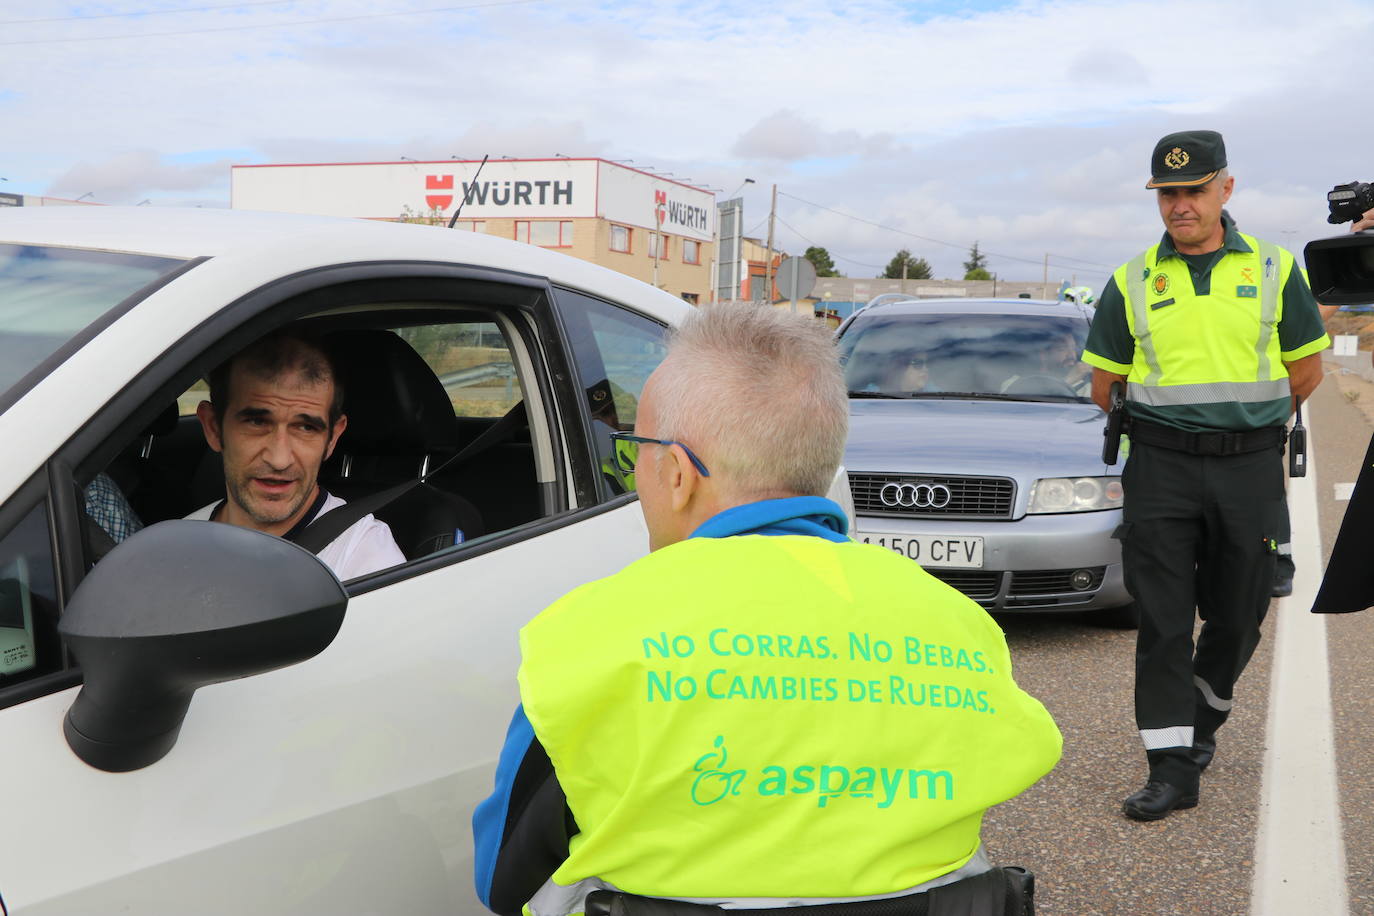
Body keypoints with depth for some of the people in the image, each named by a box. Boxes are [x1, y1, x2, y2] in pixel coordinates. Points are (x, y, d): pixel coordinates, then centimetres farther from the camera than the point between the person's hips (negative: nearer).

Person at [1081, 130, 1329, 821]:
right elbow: (1104, 383, 12)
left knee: (1237, 615, 10)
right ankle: (1171, 766, 1)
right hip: (1159, 469, -1)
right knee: (1162, 621, -4)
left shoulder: (1274, 269, 4)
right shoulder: (1131, 282, 4)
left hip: (1249, 466, 1)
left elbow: (1307, 367, 13)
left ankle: (1203, 717, 36)